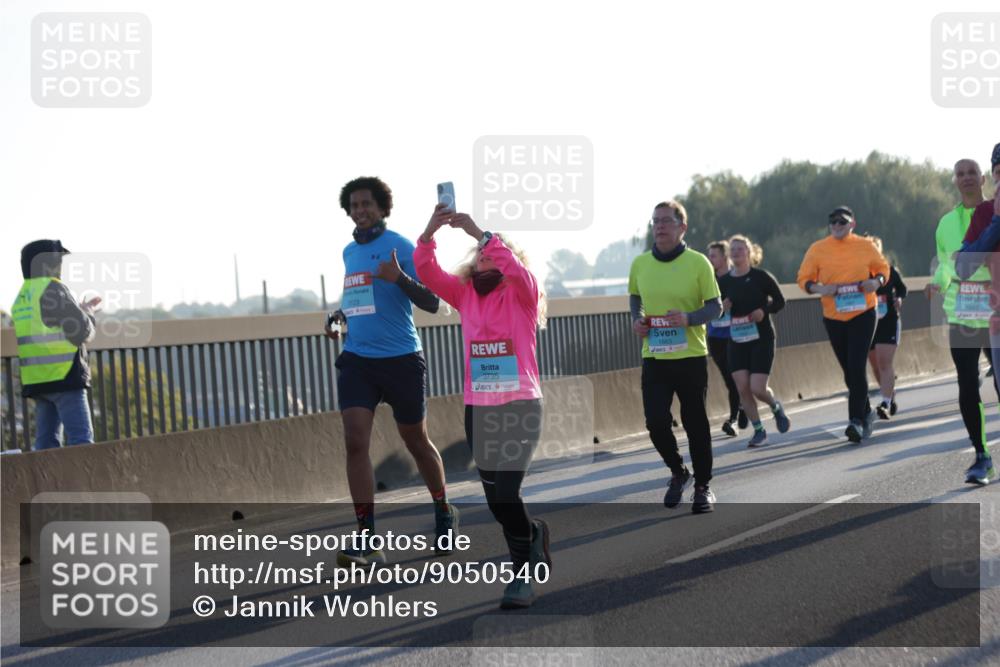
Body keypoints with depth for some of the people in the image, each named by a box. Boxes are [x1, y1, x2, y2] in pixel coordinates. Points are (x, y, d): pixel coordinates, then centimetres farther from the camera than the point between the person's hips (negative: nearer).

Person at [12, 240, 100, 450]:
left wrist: (81, 309, 23)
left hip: (35, 379, 8)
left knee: (46, 440, 7)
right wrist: (88, 313, 10)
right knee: (80, 437, -10)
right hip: (64, 376, -8)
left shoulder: (22, 297, 17)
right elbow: (82, 332, -12)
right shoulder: (53, 289, -9)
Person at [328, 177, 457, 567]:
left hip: (401, 359, -4)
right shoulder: (349, 252, 12)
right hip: (356, 359, 4)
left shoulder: (400, 247, -7)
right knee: (355, 442, -12)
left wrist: (400, 278, -28)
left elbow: (431, 303, -13)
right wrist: (340, 315, 12)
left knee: (416, 442, 10)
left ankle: (444, 515, 35)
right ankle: (367, 542, -13)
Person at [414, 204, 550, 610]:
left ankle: (522, 575, -3)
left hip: (520, 405, -5)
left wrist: (479, 233, -24)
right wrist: (430, 232, -16)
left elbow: (514, 266, -23)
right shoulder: (465, 295, 9)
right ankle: (533, 534, 40)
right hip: (477, 408, 5)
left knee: (506, 493, -15)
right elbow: (426, 273, -2)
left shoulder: (521, 295, -2)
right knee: (496, 500, 11)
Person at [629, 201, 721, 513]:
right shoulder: (640, 264, 4)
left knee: (695, 423, 5)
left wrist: (688, 318, -22)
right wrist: (636, 319, 2)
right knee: (656, 422, -4)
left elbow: (715, 307, -5)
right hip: (654, 357, 3)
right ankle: (678, 472, 23)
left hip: (691, 356, -3)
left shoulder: (698, 263, -7)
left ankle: (703, 486, 20)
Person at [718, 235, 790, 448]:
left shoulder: (761, 277, -6)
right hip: (737, 340, 4)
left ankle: (776, 407, 23)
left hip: (761, 338, -4)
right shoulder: (724, 282, 3)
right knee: (742, 388, -4)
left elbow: (780, 301, 1)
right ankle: (758, 431, 11)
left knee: (758, 388, -11)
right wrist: (722, 308, -9)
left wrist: (765, 310, -17)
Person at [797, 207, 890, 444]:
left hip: (863, 314, -2)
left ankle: (857, 420, -15)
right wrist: (818, 289, -18)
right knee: (849, 370, 11)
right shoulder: (817, 249, 0)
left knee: (857, 367, -15)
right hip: (833, 317, 2)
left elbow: (883, 268, 13)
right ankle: (865, 412, 31)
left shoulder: (865, 246, 0)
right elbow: (804, 279, 2)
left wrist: (877, 282, -9)